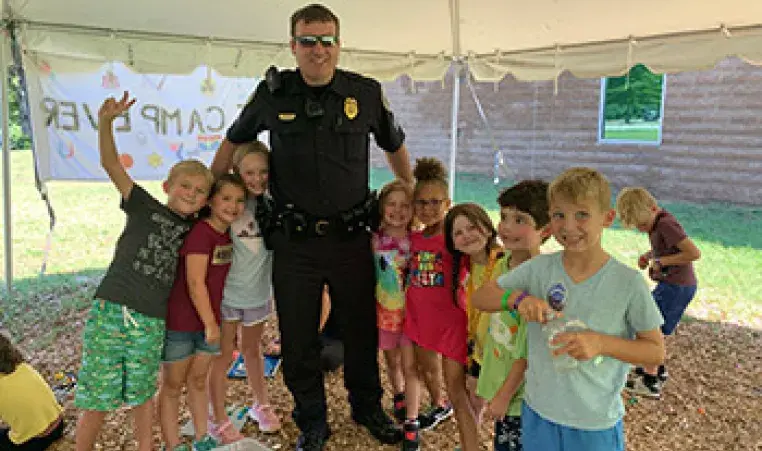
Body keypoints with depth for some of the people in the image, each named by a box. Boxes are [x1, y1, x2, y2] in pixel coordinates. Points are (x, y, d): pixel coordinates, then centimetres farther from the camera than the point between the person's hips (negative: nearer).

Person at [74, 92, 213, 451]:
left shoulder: (193, 229, 10)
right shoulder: (145, 207, 1)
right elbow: (111, 165, -7)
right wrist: (106, 123, -20)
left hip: (151, 323, 3)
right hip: (110, 310, -3)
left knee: (143, 393, 16)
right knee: (96, 399, 4)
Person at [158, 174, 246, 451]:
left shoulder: (226, 234, 3)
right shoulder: (200, 232, -21)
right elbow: (195, 283, -23)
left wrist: (214, 320, 10)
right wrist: (210, 323, -17)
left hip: (208, 320, 7)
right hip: (180, 322, -7)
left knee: (198, 381, 19)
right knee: (172, 385, 8)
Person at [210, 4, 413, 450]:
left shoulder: (367, 93, -3)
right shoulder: (273, 94, -2)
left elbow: (395, 147, 13)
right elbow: (233, 141, 13)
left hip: (351, 237, 0)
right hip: (294, 241, 0)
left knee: (362, 329, 15)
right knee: (298, 337, 10)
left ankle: (368, 407, 40)